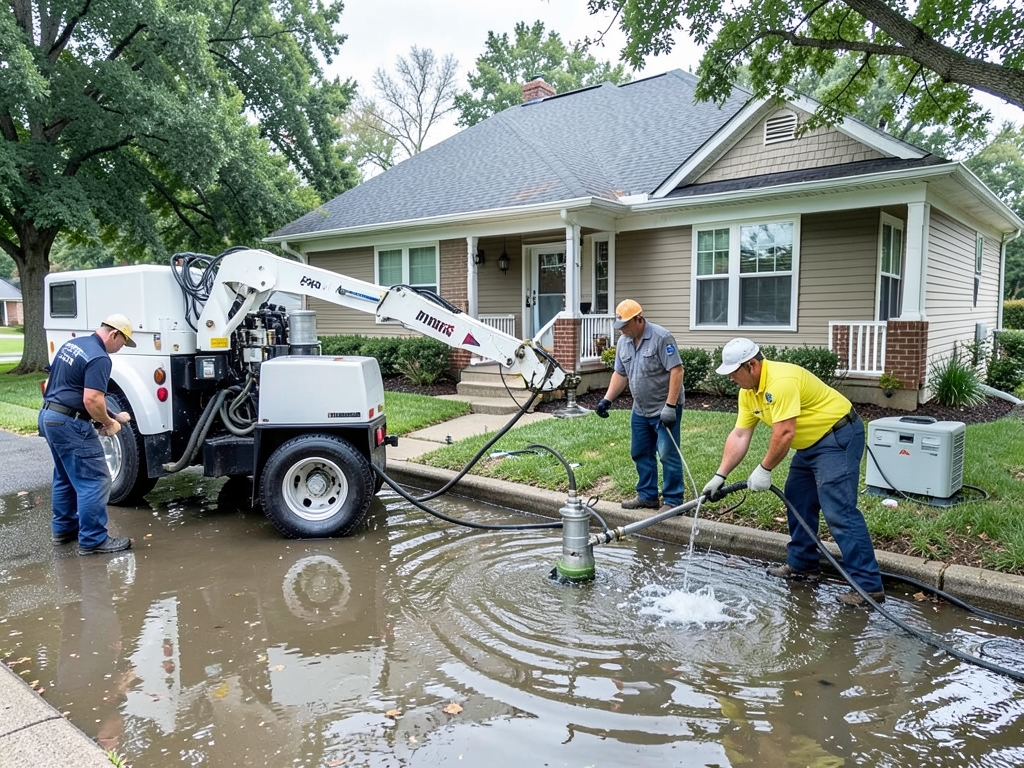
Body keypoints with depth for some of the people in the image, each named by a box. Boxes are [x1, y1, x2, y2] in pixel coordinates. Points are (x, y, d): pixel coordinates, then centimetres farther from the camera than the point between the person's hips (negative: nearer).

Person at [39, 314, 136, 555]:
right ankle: (93, 540, -2)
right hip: (69, 423, -11)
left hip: (49, 415, 11)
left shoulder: (71, 344, 14)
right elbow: (92, 400, -26)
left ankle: (64, 529, 33)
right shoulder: (99, 358, -17)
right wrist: (109, 423, -8)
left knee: (65, 477, 23)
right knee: (95, 481, -6)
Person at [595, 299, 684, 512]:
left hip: (665, 409, -8)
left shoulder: (661, 337, -17)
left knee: (668, 454, -6)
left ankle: (673, 501, 4)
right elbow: (620, 374, 14)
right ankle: (647, 496, 25)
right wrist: (607, 400, 4)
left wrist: (670, 406, -24)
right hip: (640, 410, 8)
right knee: (641, 454, 13)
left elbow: (676, 371, -21)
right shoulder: (623, 342, 6)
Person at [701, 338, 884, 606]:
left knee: (839, 511, -15)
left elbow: (784, 433, -30)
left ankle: (869, 584, -9)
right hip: (811, 442, 10)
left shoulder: (781, 380, -28)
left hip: (839, 436, -10)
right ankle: (803, 564, 27)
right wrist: (720, 476, -2)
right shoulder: (748, 391, 2)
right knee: (796, 501, 15)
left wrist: (764, 470, -19)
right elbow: (739, 435, 3)